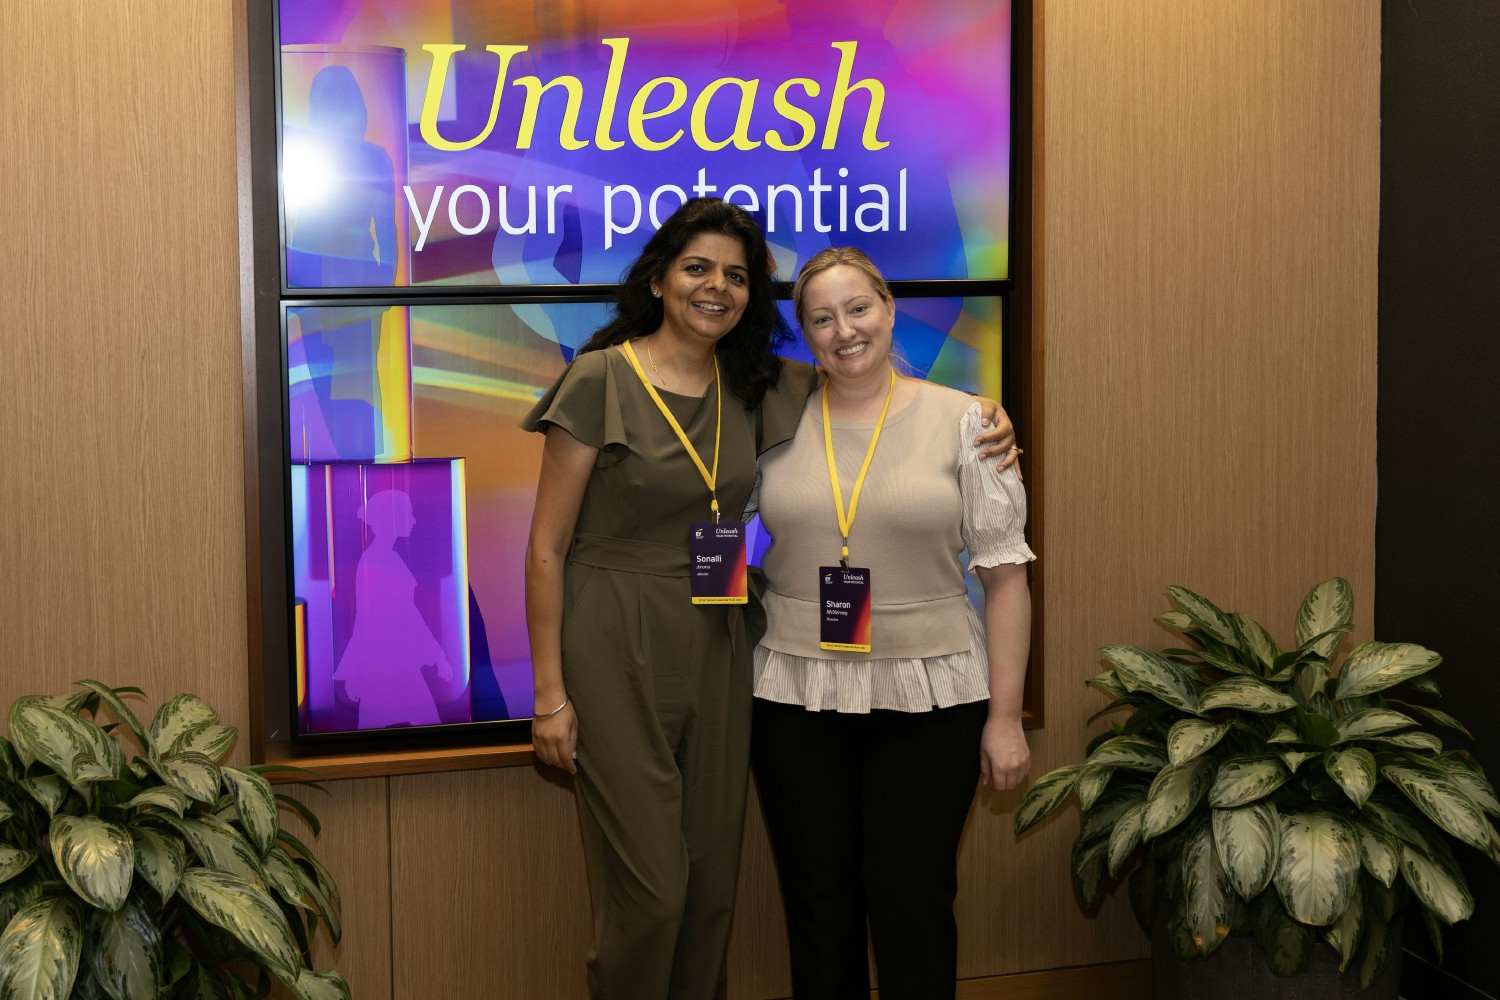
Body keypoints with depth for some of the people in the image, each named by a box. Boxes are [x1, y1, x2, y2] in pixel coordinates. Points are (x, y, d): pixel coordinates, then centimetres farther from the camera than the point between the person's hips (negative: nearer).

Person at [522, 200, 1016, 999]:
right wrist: (550, 693, -9)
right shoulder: (601, 379, -9)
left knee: (712, 886, 11)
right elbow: (547, 547, -7)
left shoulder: (755, 385, 5)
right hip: (618, 652, -5)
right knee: (649, 890, -3)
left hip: (717, 648, 5)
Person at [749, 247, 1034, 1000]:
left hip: (929, 699, -2)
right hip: (796, 699, 2)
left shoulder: (962, 423, -2)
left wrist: (1005, 717, -4)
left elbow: (1004, 575, -2)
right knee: (818, 902, 10)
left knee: (912, 898, 2)